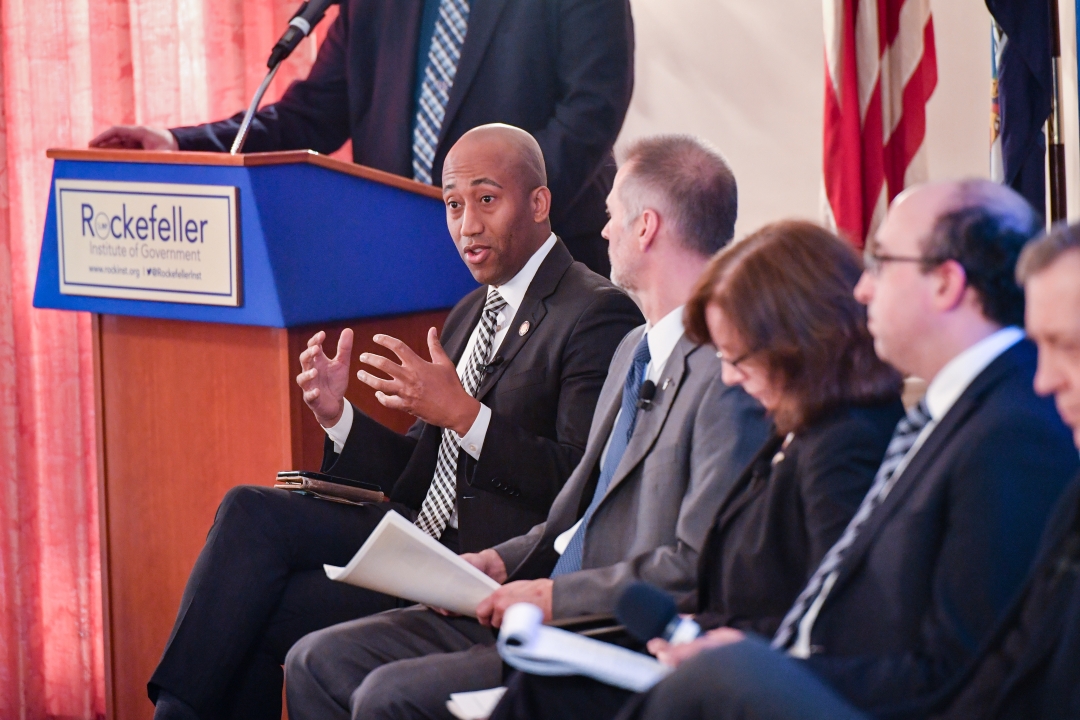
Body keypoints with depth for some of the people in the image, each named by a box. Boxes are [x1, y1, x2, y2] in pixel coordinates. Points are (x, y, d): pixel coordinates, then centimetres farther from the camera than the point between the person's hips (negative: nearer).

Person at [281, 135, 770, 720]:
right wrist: (506, 561, 8)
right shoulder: (635, 351, 19)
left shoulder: (727, 375, -16)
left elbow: (700, 567, -23)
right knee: (318, 662, 1)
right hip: (543, 613, 10)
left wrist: (555, 595, -18)